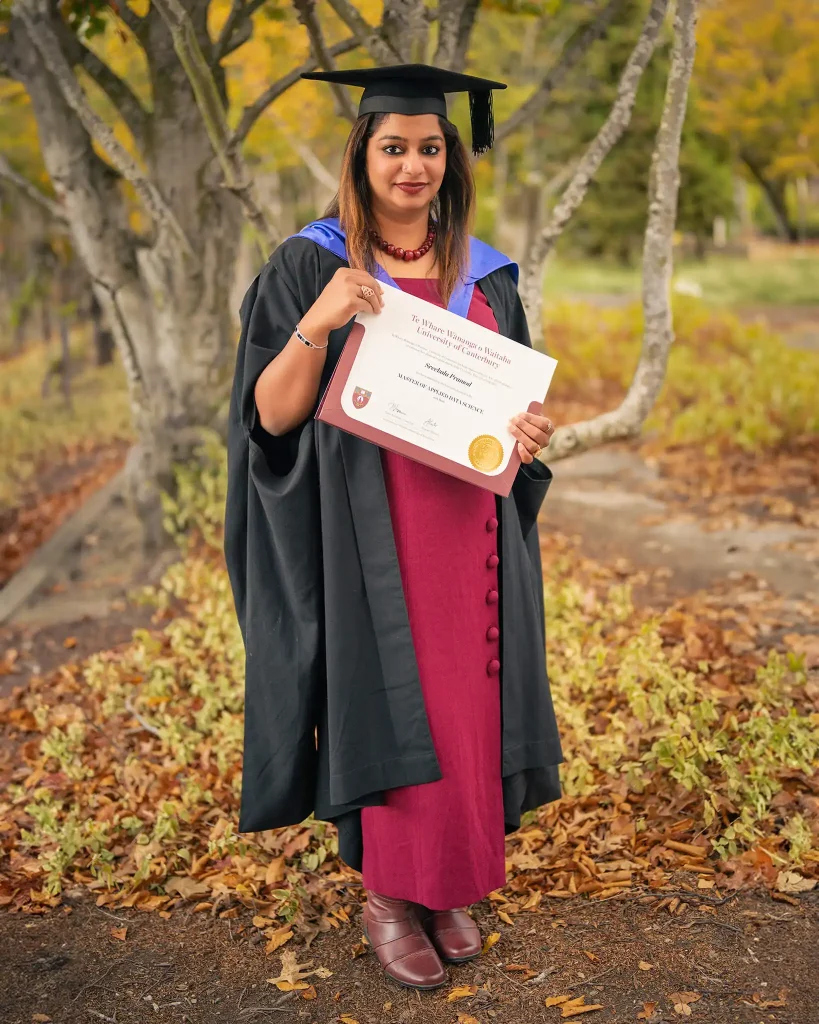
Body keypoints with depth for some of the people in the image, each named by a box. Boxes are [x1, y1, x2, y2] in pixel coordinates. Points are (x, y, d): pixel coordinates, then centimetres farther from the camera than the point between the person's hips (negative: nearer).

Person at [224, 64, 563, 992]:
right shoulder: (309, 267, -2)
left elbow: (515, 401, 16)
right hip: (364, 538, -4)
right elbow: (271, 415, -9)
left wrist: (528, 433, -7)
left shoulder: (485, 275, 10)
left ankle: (449, 885, 25)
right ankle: (385, 893, 18)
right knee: (387, 706, -1)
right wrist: (317, 324, -25)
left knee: (462, 703, 7)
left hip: (466, 532, 4)